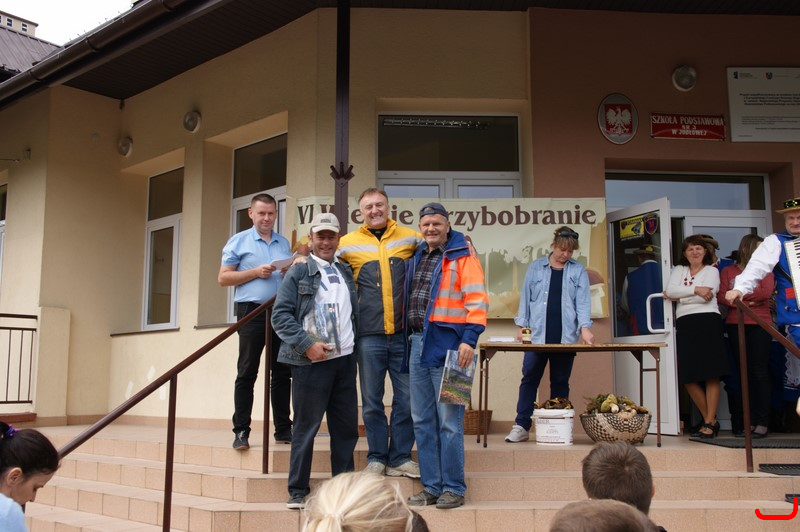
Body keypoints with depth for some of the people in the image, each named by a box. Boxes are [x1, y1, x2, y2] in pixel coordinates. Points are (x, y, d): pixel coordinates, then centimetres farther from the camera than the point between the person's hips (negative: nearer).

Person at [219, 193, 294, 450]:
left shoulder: (284, 243, 17)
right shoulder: (239, 241, 5)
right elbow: (223, 277, -1)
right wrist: (255, 272, -12)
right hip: (252, 311, -4)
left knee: (282, 373, 6)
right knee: (247, 373, -2)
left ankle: (283, 428, 13)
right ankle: (241, 431, 2)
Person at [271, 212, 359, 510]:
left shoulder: (346, 272, 17)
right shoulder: (297, 274, 1)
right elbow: (280, 316, -6)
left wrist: (353, 343, 9)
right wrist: (307, 344, -15)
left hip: (345, 359, 5)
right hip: (312, 362, -5)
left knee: (346, 426, 8)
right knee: (306, 427, 1)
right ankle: (298, 491, 11)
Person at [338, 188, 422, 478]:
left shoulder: (410, 237, 8)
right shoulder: (348, 243, 8)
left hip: (404, 332, 1)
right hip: (369, 335, 0)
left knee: (407, 398, 5)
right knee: (372, 401, 7)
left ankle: (400, 457, 19)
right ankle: (376, 458, 21)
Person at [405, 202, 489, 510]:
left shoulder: (462, 257, -3)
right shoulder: (417, 258, 17)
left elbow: (476, 300, -12)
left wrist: (470, 340, -20)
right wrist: (411, 337, 17)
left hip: (447, 345, -7)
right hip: (418, 345, 7)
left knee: (449, 421, -4)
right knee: (422, 421, 10)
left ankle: (454, 488, 8)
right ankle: (431, 486, 19)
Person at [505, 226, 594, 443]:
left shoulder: (578, 271, 7)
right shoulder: (535, 268, 8)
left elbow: (583, 301, -1)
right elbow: (526, 298, 8)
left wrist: (584, 327, -14)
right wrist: (521, 325, 2)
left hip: (566, 336, 0)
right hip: (537, 335, 0)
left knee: (560, 382, 7)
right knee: (530, 379, -1)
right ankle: (521, 427, 4)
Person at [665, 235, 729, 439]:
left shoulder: (711, 270, 9)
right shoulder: (679, 270, 19)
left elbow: (707, 296, -8)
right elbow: (670, 290, 1)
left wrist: (679, 296, -2)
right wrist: (695, 290, -9)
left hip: (707, 322, -4)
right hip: (685, 325, 4)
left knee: (711, 374, -7)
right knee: (688, 376, 1)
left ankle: (709, 422, -3)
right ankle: (710, 420, 14)